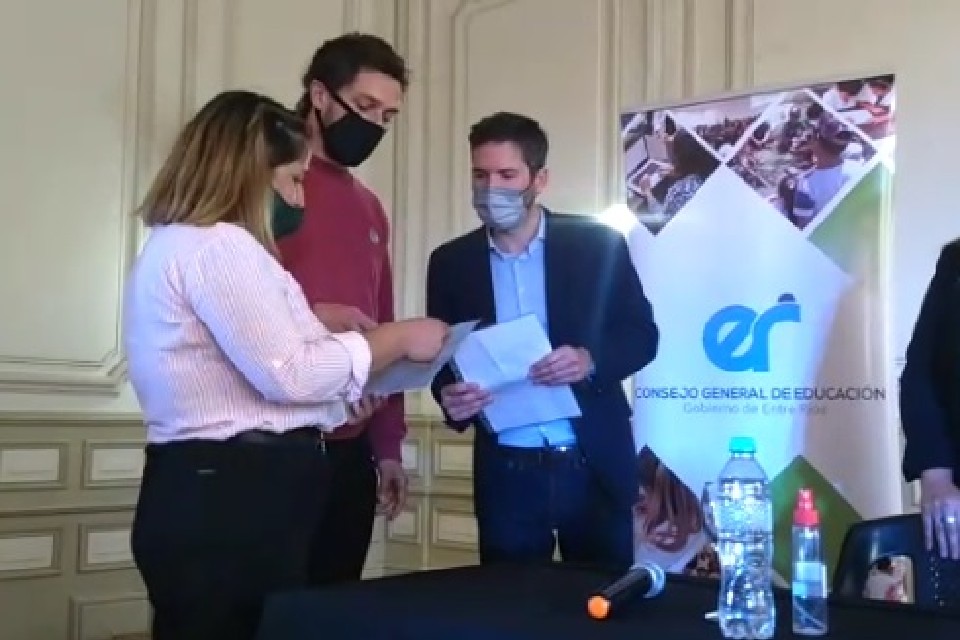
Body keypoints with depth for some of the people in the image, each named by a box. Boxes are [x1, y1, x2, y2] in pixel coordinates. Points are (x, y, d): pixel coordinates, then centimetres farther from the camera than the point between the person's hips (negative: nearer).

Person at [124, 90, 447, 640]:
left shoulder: (181, 243, 19)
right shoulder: (219, 245, -15)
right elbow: (290, 373, -20)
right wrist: (398, 338, -9)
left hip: (214, 491, 11)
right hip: (232, 500, -11)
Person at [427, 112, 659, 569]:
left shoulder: (596, 243, -1)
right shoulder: (451, 262, 4)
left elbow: (642, 334, 1)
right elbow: (443, 359, 8)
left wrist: (591, 360, -20)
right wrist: (451, 397, -15)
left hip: (593, 467, -1)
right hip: (506, 473, 1)